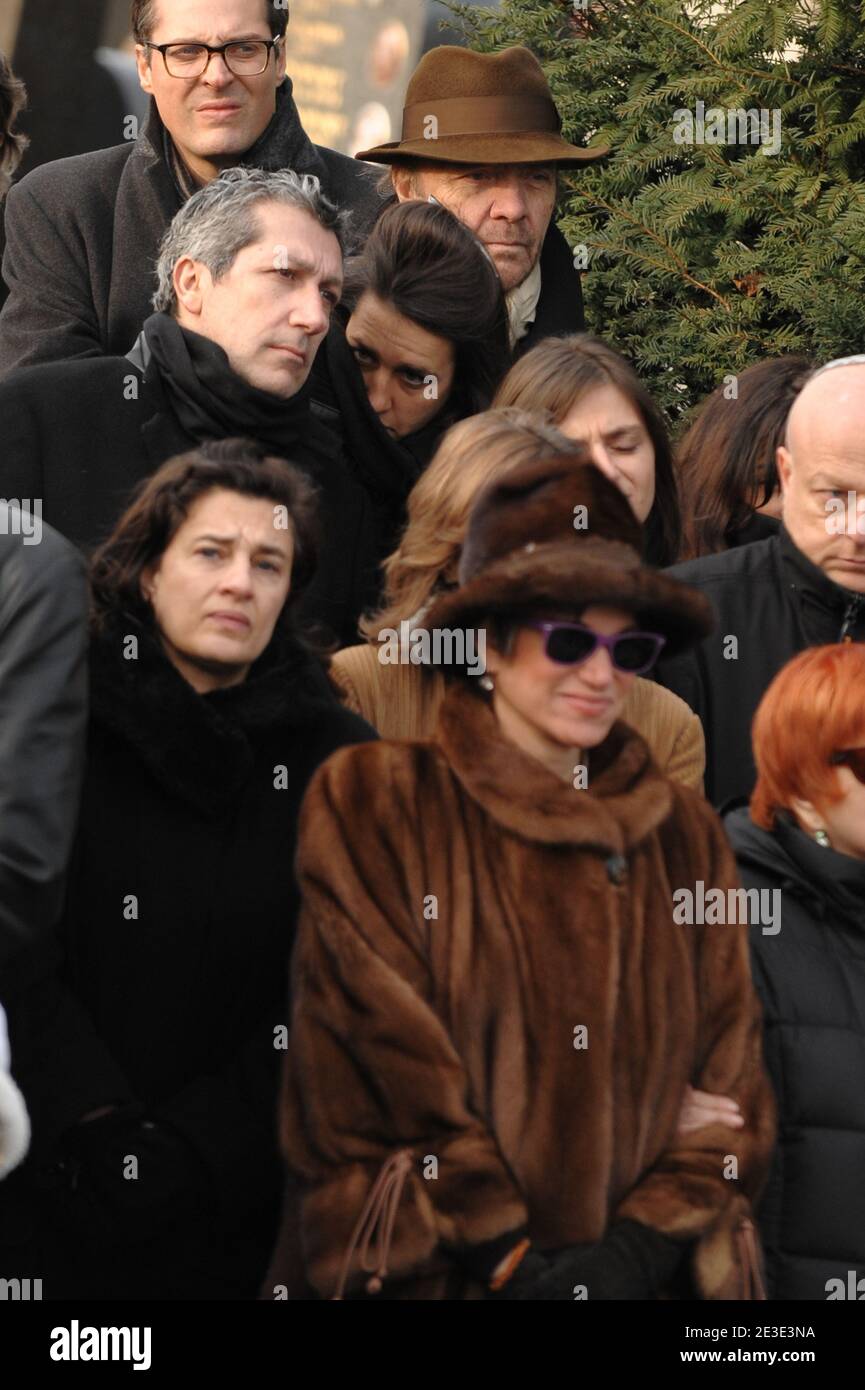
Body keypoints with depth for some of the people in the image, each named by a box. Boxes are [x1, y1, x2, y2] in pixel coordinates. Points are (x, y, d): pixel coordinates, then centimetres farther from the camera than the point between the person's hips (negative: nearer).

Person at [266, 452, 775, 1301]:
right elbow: (379, 1057, -9)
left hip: (646, 1272, 3)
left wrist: (641, 1247, -10)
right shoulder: (374, 805, -2)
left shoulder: (684, 837, 9)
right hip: (435, 1269, -3)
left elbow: (726, 1073, 6)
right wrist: (508, 1259, -14)